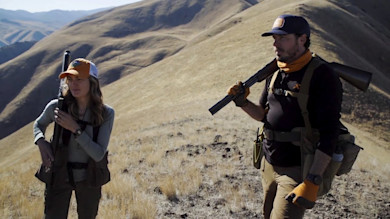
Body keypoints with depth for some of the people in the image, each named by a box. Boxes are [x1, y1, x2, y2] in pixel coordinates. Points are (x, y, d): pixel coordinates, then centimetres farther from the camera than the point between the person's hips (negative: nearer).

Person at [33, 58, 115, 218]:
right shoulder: (56, 107, -14)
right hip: (60, 175, 0)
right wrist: (41, 142, -13)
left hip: (89, 179, 1)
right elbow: (39, 124, 9)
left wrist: (75, 129, -28)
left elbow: (98, 155, -20)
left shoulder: (106, 113, -15)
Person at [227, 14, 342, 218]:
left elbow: (328, 134, -20)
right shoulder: (275, 73, 7)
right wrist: (243, 102, -4)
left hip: (298, 171, -7)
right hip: (269, 165, 7)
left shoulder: (323, 77, -16)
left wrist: (312, 182, -26)